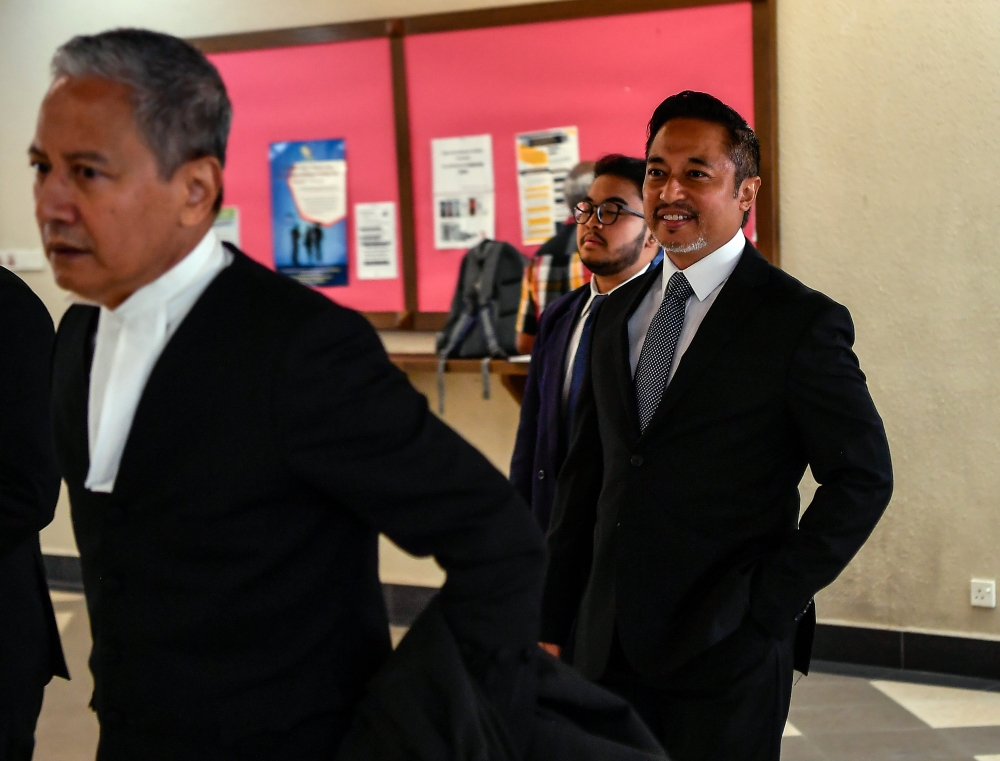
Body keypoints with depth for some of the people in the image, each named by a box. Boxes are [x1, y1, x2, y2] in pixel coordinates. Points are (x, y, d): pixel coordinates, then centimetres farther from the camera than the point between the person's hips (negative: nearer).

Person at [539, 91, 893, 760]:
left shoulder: (801, 322, -7)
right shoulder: (622, 312, 11)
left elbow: (863, 478, -6)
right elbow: (586, 473, 12)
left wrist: (772, 601, -10)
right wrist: (554, 623, 10)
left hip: (725, 656, -5)